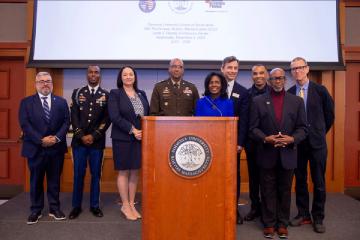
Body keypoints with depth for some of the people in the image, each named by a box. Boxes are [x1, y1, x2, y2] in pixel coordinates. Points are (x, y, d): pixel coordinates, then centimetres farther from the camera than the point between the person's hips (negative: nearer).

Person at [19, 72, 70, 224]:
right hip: (35, 148, -1)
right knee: (36, 181, 9)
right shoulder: (26, 102, 3)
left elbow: (66, 122, 1)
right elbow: (25, 124, -6)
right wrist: (41, 140, -16)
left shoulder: (61, 102, 8)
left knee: (54, 180, 10)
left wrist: (56, 138, -14)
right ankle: (36, 210, 22)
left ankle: (54, 208, 21)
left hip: (56, 148, 1)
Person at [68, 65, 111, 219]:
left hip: (97, 140, 0)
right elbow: (74, 116, 2)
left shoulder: (106, 95, 5)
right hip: (79, 139, 1)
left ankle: (95, 205, 17)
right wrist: (82, 136, -8)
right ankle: (76, 206, 16)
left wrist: (94, 136, -9)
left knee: (96, 174, 6)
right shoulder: (77, 92, 8)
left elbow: (107, 119, -1)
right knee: (78, 173, 4)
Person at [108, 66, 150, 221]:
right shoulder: (115, 94, -2)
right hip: (123, 138, -4)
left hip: (140, 137, 5)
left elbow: (148, 114, 10)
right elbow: (115, 117, -13)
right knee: (124, 172, 4)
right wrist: (132, 130, -17)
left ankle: (132, 204, 21)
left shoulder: (141, 94, 12)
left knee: (135, 172, 9)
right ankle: (125, 206, 16)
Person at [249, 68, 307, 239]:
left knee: (285, 191, 11)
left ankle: (283, 224, 24)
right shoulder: (258, 101, 2)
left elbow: (302, 128, 3)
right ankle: (269, 224, 20)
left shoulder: (297, 101, 5)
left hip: (287, 153, 1)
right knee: (268, 191, 8)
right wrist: (266, 138, -17)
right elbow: (253, 128, -1)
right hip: (267, 154, -1)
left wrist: (292, 138, -16)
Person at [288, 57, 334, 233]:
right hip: (297, 142, 2)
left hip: (316, 142, -1)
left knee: (319, 182, 6)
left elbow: (329, 115, 7)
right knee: (300, 180, 11)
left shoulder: (320, 90, -3)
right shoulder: (288, 93, 1)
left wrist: (319, 133, 11)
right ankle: (303, 214, 25)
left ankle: (318, 218, 20)